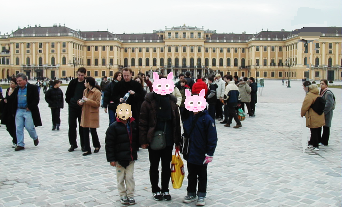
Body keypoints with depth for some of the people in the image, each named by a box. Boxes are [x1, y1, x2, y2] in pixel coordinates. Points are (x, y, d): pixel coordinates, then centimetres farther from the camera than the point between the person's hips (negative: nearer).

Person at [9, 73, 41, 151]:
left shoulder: (32, 88, -5)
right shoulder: (16, 90, 13)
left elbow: (36, 100, -10)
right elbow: (12, 100, 15)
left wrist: (29, 107, -14)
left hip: (28, 111, -5)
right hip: (19, 111, 6)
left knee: (29, 127, -4)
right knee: (18, 128, 3)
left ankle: (35, 138, 27)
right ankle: (20, 145, 12)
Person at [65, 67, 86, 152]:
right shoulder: (73, 82, 4)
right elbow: (68, 93, 13)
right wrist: (69, 101, 7)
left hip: (82, 108, -3)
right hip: (72, 107, 3)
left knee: (82, 127, 4)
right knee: (72, 125, 4)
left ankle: (83, 145, 14)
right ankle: (73, 144, 14)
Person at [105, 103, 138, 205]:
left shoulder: (133, 125, 3)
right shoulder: (113, 127, -10)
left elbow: (136, 139, 18)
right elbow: (109, 144, -9)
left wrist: (135, 150, 16)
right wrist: (111, 158, -11)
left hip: (130, 157, 3)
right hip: (119, 158, -3)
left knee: (130, 177, 8)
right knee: (120, 178, 8)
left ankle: (130, 195, 20)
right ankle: (122, 196, 22)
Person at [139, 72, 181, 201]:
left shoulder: (172, 102, 3)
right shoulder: (149, 102, -8)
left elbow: (177, 122, 6)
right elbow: (143, 123, -8)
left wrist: (177, 141, 5)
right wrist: (143, 140, -12)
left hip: (168, 141, 3)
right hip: (153, 140, -3)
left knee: (166, 166, 13)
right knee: (154, 166, 11)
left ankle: (165, 189, 28)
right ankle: (155, 190, 26)